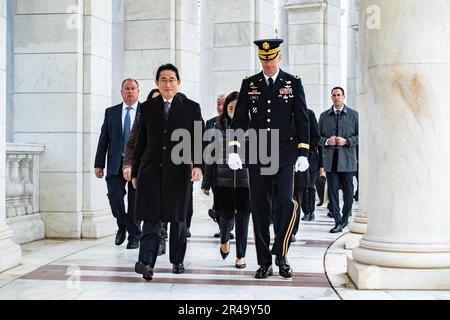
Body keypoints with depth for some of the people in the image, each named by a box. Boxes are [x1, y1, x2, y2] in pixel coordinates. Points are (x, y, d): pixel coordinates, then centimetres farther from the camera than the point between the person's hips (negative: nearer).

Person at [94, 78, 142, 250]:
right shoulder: (111, 112, 11)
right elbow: (104, 139, 9)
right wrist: (99, 163, 3)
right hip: (116, 163, 2)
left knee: (135, 201, 3)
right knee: (114, 194, -11)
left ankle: (134, 237, 16)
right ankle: (122, 226, 15)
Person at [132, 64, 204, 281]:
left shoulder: (191, 108, 5)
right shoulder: (147, 108, 10)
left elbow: (199, 139, -2)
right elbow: (141, 141, 12)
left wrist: (197, 164, -17)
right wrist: (135, 172, 12)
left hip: (179, 171, -1)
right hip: (151, 170, 1)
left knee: (178, 218, 8)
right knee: (151, 217, -6)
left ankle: (177, 260, 21)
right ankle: (146, 262, -11)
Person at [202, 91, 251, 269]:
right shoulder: (218, 127, 5)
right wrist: (207, 183, 4)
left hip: (245, 179, -1)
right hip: (223, 179, 1)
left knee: (242, 216, 3)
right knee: (226, 214, 4)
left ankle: (241, 255, 16)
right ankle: (224, 240, 37)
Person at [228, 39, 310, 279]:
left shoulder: (293, 83, 6)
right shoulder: (249, 84, 9)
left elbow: (302, 120, 5)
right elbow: (239, 119, 7)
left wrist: (303, 153, -1)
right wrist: (234, 150, -4)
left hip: (284, 155, -1)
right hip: (256, 155, 2)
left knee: (285, 203, -12)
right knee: (259, 209, 3)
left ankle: (281, 255, 6)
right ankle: (264, 262, 13)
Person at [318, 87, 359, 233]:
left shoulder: (353, 114, 7)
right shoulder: (324, 116, 12)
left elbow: (359, 135, 4)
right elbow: (318, 136, 13)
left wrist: (346, 141, -11)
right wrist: (327, 141, -7)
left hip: (347, 158, -1)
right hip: (330, 159, 1)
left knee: (348, 190, 4)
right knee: (332, 190, -3)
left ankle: (345, 217, 23)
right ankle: (338, 222, 0)